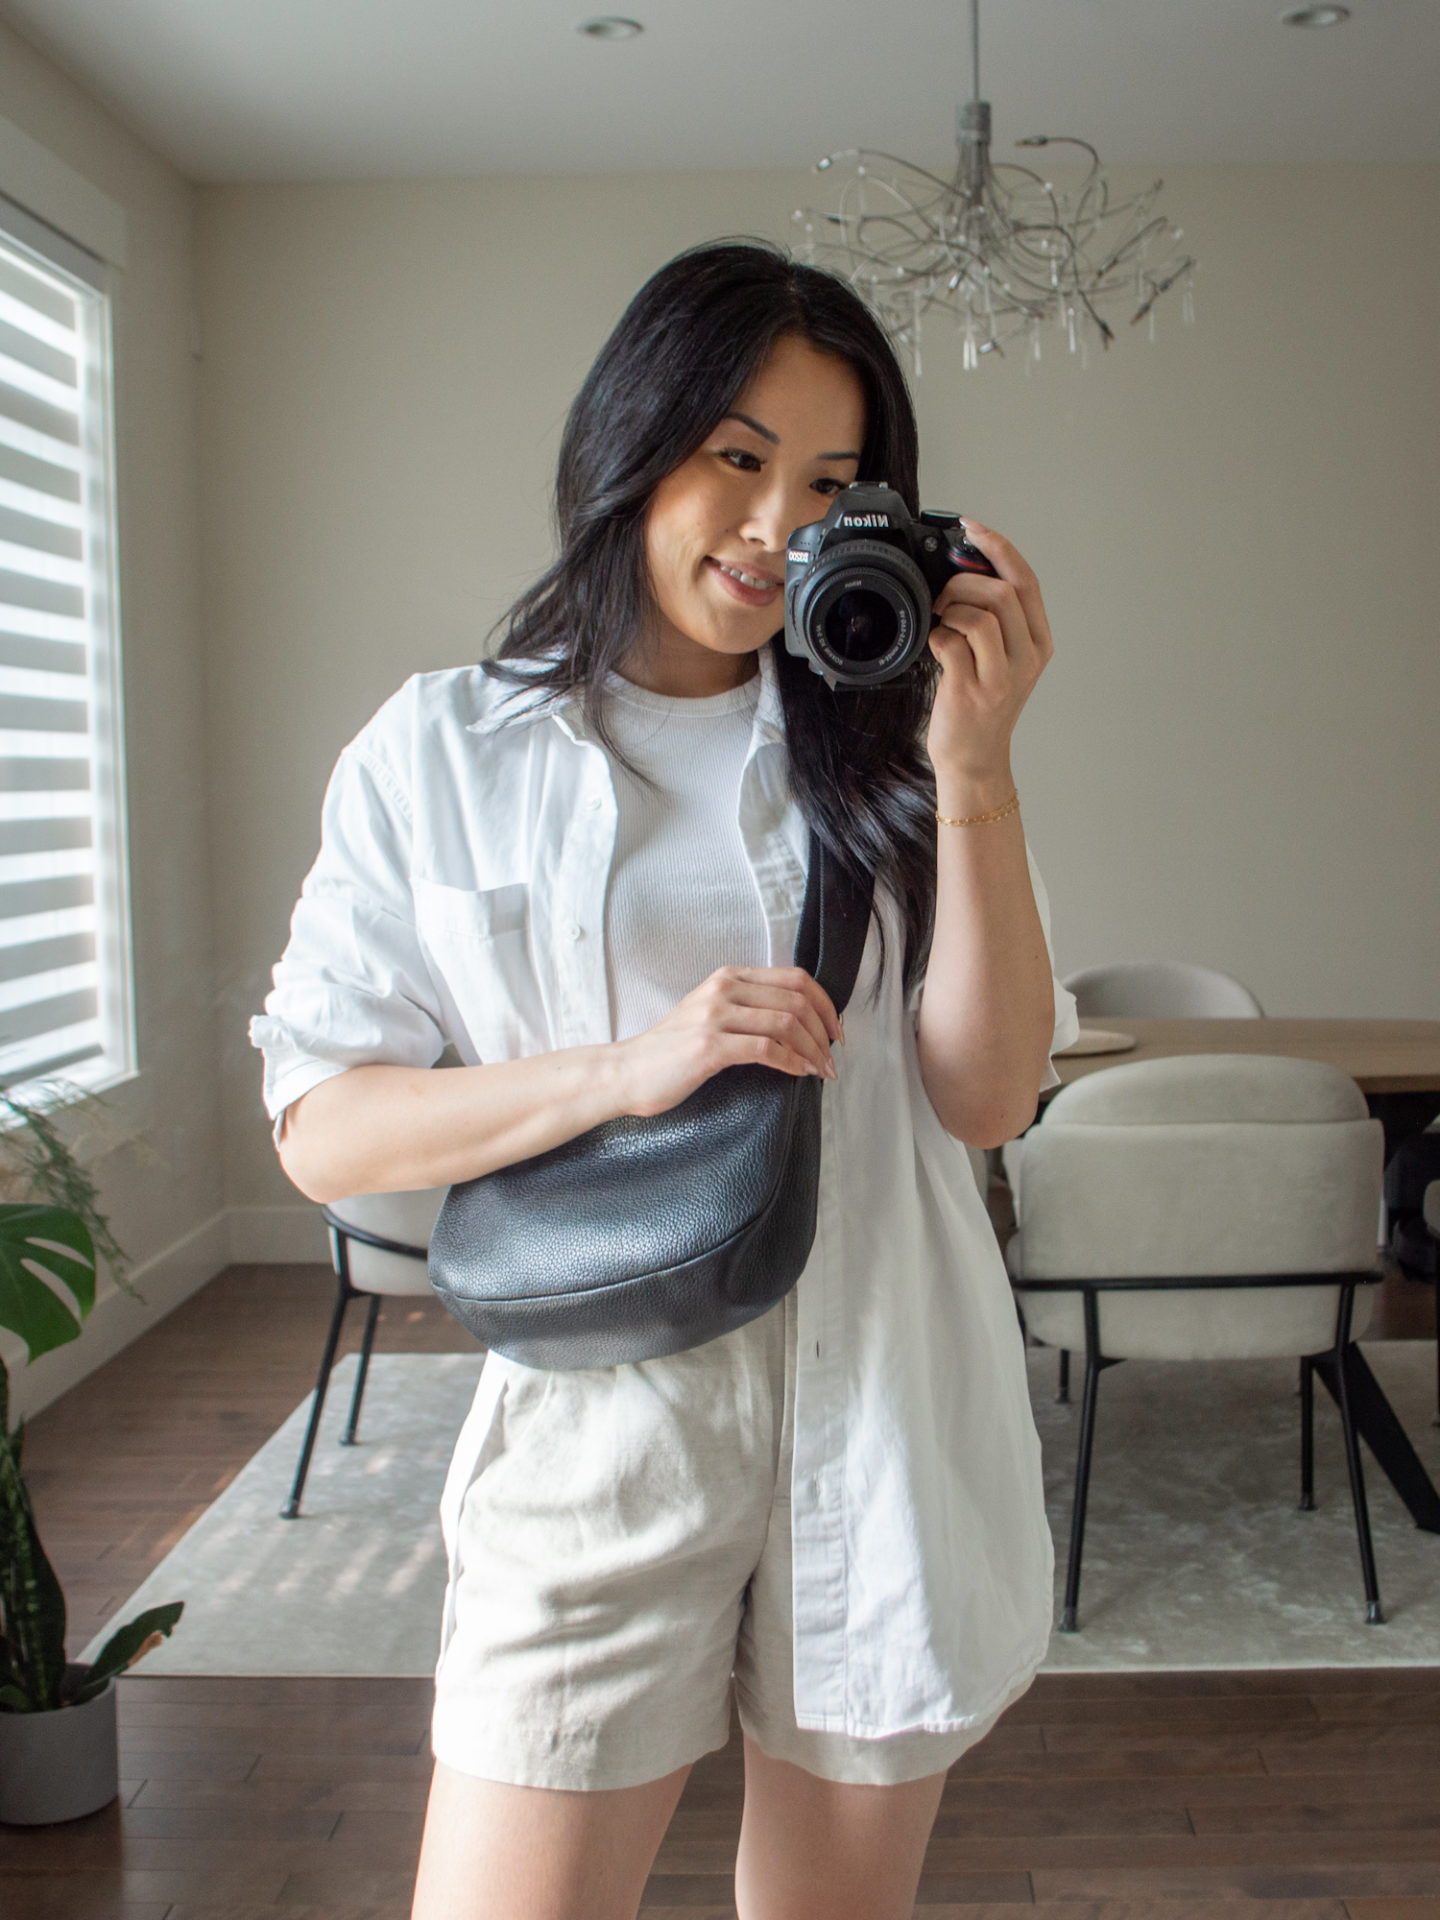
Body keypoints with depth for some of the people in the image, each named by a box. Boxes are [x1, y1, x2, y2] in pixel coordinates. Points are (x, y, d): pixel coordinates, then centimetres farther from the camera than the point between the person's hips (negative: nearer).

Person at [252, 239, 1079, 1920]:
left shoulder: (876, 749, 5)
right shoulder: (441, 754, 1)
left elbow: (988, 1097, -3)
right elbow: (322, 1129, -4)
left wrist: (971, 771, -12)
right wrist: (627, 1067, -17)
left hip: (886, 1419, 2)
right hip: (602, 1429, -1)